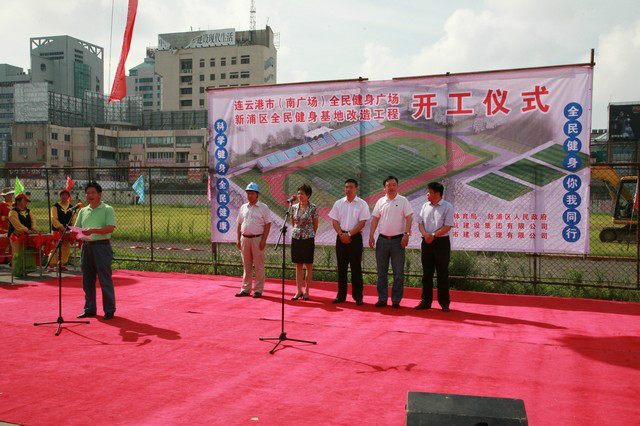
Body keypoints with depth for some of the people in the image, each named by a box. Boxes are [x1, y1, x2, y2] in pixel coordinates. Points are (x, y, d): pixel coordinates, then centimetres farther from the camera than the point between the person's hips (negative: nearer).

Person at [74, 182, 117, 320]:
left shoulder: (107, 209, -2)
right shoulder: (83, 211, 16)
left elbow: (111, 228, -14)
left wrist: (93, 230, -25)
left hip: (102, 246, -6)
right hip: (86, 246, 6)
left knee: (105, 280, -3)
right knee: (87, 280, 10)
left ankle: (109, 310, 5)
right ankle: (89, 309, 20)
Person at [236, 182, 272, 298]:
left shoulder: (263, 207, -1)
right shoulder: (243, 207, 13)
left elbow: (267, 224, -5)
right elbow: (239, 224, 15)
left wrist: (264, 240, -13)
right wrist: (238, 239, 8)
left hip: (257, 239, -5)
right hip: (245, 238, 5)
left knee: (259, 266, -1)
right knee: (246, 266, 10)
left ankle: (258, 290, 6)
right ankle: (245, 289, 17)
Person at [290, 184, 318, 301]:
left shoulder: (313, 208, -5)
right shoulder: (294, 207, 4)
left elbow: (315, 225, 5)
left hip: (308, 239, -3)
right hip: (296, 238, 3)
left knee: (308, 265, 4)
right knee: (298, 265, 6)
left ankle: (307, 291, 11)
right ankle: (299, 291, 12)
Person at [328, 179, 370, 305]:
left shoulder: (362, 204, 0)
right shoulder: (338, 203, 8)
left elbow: (362, 223, -7)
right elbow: (334, 221, 5)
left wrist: (349, 234, -14)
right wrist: (341, 235, -10)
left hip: (355, 237, -3)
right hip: (341, 237, 3)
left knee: (356, 267, 0)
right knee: (341, 267, 7)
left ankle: (357, 296, 5)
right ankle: (341, 295, 14)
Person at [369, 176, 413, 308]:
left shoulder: (403, 201, -1)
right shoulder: (380, 202, 8)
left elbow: (408, 218, -6)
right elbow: (375, 219, 9)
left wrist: (406, 234, -16)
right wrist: (371, 236, 3)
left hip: (398, 240, -3)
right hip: (382, 239, 3)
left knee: (398, 272, 1)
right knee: (381, 271, 7)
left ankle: (396, 300, 9)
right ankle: (382, 299, 15)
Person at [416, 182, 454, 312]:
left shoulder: (447, 207, -4)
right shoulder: (425, 206, 11)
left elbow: (447, 226, -11)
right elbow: (420, 223, 9)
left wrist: (433, 235, -17)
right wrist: (425, 234, -10)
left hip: (442, 242, -5)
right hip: (426, 242, 5)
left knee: (442, 273, 1)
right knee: (426, 273, 8)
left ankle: (444, 303, 9)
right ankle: (426, 301, 15)